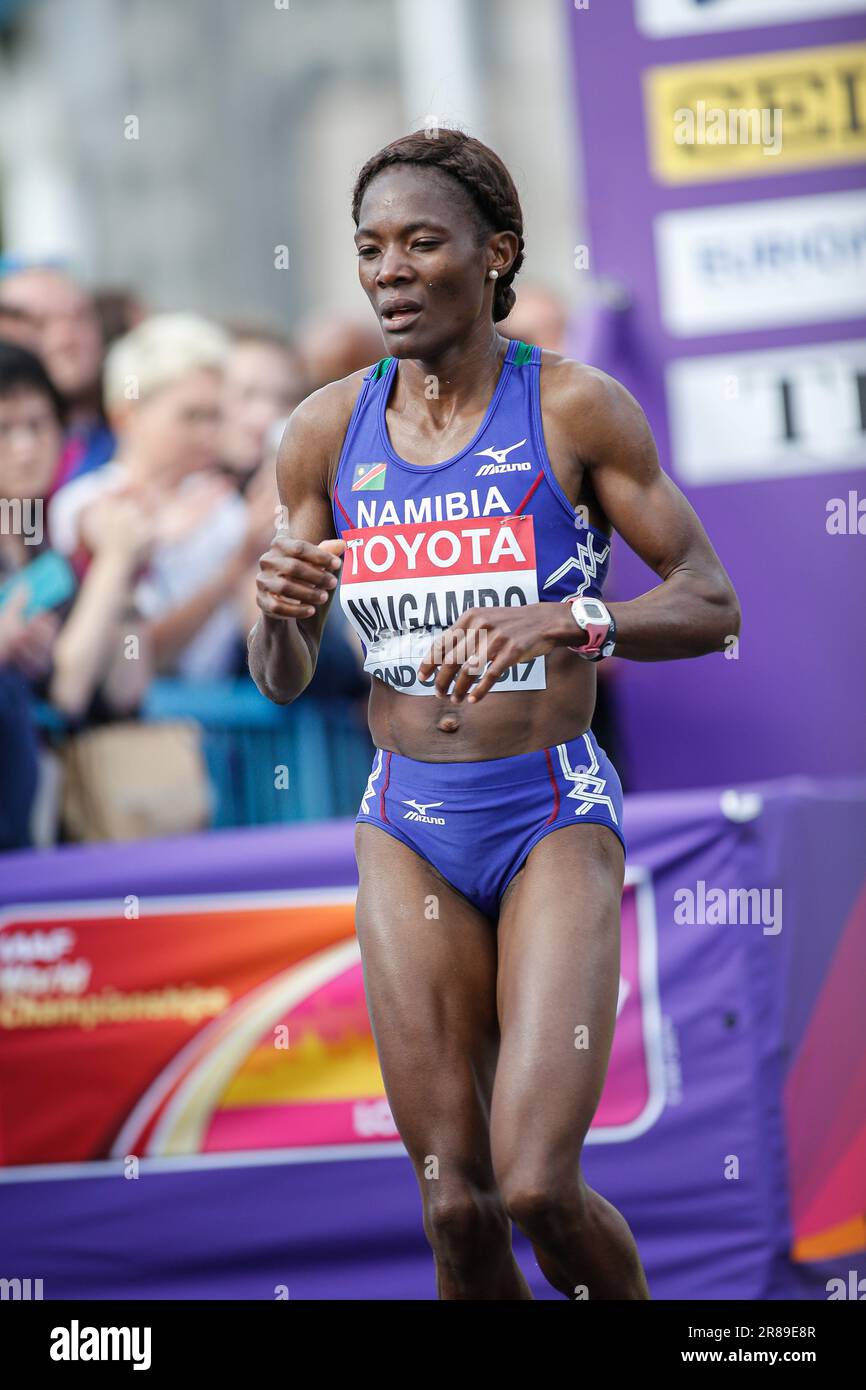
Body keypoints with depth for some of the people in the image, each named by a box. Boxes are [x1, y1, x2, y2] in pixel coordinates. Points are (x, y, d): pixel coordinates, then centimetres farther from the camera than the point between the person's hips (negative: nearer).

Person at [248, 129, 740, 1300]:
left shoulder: (576, 409, -7)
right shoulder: (327, 434, 3)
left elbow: (712, 604, -7)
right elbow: (282, 681, 9)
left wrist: (560, 622, -25)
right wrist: (279, 610, -15)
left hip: (556, 817, -3)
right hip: (410, 824, 3)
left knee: (538, 1187, -14)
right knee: (456, 1209, 1)